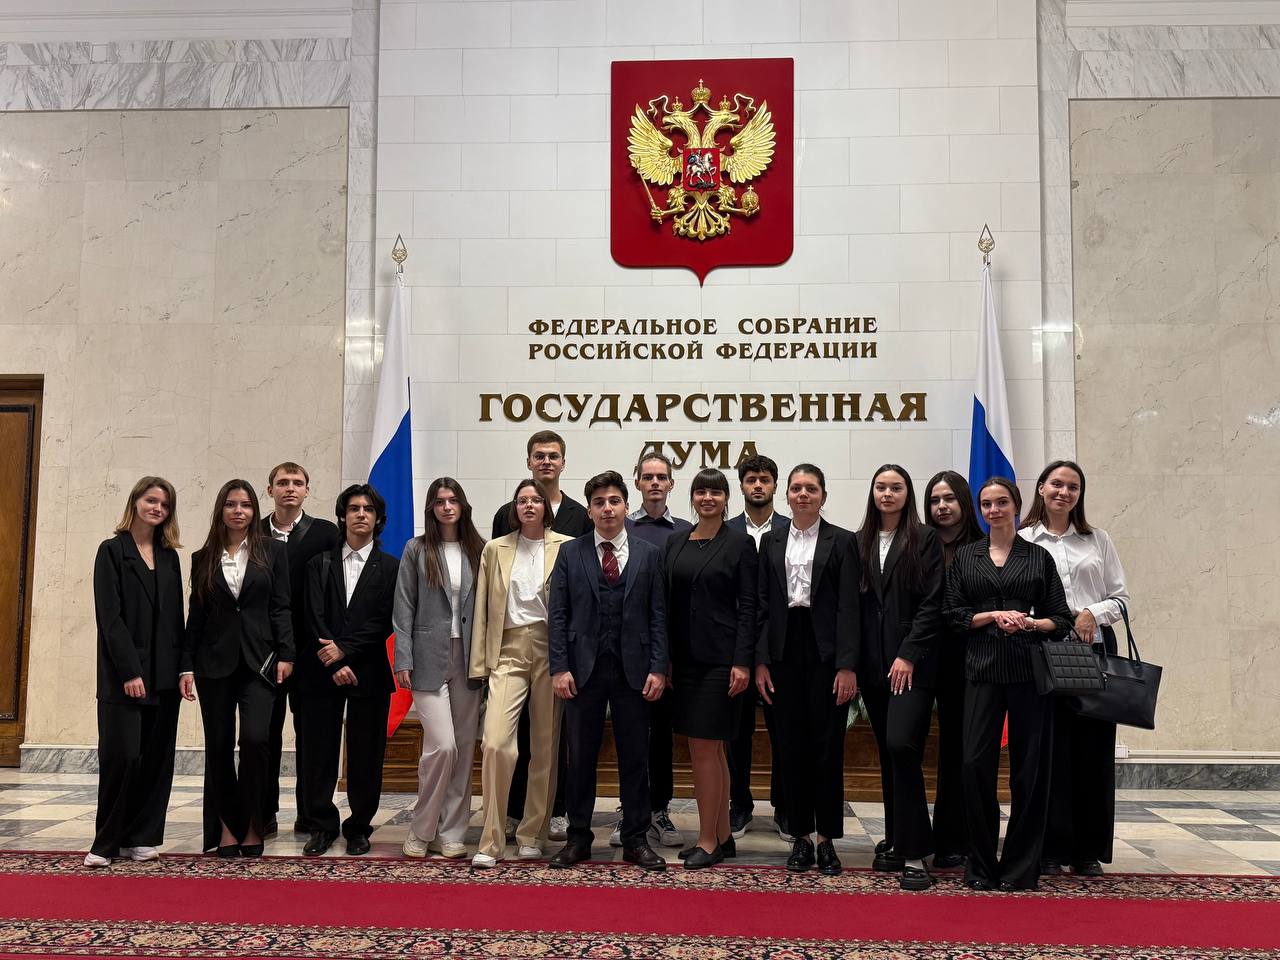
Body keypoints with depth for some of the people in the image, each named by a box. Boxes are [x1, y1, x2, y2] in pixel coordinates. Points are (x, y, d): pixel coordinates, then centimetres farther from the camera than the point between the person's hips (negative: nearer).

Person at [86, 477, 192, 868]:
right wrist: (129, 670, -15)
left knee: (157, 758, 5)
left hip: (164, 675, 5)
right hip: (123, 674, -4)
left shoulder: (169, 556, 13)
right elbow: (109, 615, -8)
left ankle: (140, 837, 15)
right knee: (121, 755, -7)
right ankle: (106, 841, 6)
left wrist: (182, 667, 2)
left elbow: (175, 616, 11)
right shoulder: (112, 550, 0)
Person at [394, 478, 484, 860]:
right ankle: (421, 830, 9)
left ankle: (450, 833, 16)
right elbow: (404, 610, 1)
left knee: (464, 748, 5)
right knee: (442, 745, -11)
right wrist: (403, 660, -6)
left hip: (468, 659, 3)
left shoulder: (478, 550, 8)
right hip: (430, 659, -3)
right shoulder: (416, 550, 3)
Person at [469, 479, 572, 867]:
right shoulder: (495, 549, 11)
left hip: (550, 650, 0)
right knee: (495, 743, -13)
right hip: (509, 650, 1)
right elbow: (483, 610, 10)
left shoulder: (567, 548, 4)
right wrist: (479, 663, 5)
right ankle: (491, 842, -2)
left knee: (546, 747, 5)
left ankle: (532, 835, 19)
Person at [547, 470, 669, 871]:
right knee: (581, 757, 8)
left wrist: (658, 668, -5)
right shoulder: (570, 553, 4)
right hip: (583, 668, 0)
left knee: (634, 757, 7)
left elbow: (658, 616, 3)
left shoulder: (648, 554, 5)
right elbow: (558, 615, 1)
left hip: (633, 670, 0)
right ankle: (578, 838, 20)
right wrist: (559, 668, -7)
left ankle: (636, 839, 18)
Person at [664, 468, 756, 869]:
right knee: (710, 748, 12)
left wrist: (742, 662, -13)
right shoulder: (675, 542, 10)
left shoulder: (740, 543, -4)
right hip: (685, 656, 6)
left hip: (720, 656, -6)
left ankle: (708, 840, 7)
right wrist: (664, 658, 6)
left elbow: (747, 606, -7)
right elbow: (667, 602, 10)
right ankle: (723, 836, 22)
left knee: (704, 747, -5)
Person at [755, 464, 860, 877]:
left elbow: (848, 607, -4)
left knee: (828, 746, 2)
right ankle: (801, 837, 17)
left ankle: (826, 838, 13)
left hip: (825, 652, -3)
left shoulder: (841, 541, 1)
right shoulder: (771, 542, 10)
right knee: (792, 746, 7)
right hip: (784, 652, 3)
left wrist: (847, 666, -12)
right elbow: (763, 604, 8)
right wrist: (760, 661, 0)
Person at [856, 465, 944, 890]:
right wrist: (853, 660, 4)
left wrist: (908, 655, -13)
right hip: (873, 663, 5)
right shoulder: (860, 543, 12)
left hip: (912, 662, -4)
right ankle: (897, 841, 20)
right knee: (888, 753, 9)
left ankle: (914, 854, -9)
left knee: (901, 746, -16)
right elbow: (853, 602, 11)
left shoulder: (925, 539, 0)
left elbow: (931, 604, -6)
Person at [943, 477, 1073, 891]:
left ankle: (1021, 865, 14)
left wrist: (1031, 623, -12)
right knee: (976, 763, -6)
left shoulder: (1038, 557, 10)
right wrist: (993, 616, -8)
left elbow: (1061, 618, 7)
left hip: (1029, 670, 0)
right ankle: (981, 864, 9)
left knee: (1029, 766, 1)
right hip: (982, 670, 1)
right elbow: (952, 613, 7)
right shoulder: (965, 557, 13)